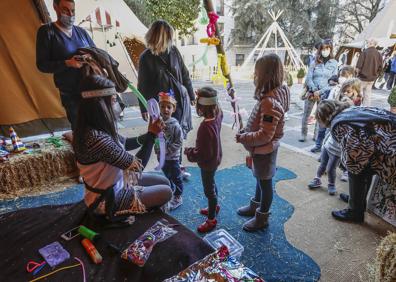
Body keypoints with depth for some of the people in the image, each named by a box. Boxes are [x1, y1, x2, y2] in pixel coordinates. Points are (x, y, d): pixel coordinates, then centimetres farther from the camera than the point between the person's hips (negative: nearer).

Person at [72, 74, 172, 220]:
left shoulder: (93, 128, -6)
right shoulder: (97, 139, -37)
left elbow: (124, 143, 8)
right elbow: (137, 165, -28)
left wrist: (149, 134, -6)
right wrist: (151, 135, -17)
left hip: (115, 182, 8)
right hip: (107, 199, -8)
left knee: (164, 182, 12)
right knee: (166, 192, 2)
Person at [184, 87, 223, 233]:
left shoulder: (205, 127, -36)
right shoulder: (218, 114, -12)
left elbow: (203, 154, -32)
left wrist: (189, 152, -15)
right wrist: (203, 95, 8)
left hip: (208, 163, -9)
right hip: (215, 158, 9)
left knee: (209, 190, 10)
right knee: (212, 184, 28)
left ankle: (211, 219, 29)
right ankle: (214, 207, 51)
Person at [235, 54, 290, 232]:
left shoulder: (270, 102, -30)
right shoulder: (275, 94, 0)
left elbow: (265, 135, -29)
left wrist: (243, 138, -19)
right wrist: (246, 132, 4)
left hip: (264, 150, -9)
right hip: (262, 149, 9)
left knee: (265, 182, 9)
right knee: (260, 179, 24)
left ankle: (262, 218, 30)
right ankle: (255, 206, 46)